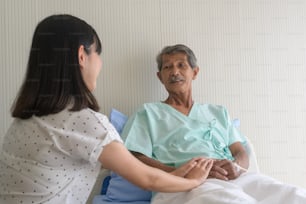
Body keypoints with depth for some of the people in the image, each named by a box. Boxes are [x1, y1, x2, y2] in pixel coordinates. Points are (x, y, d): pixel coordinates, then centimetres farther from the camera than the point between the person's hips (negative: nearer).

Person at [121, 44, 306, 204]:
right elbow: (137, 161, 3)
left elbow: (242, 155, 21)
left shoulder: (218, 112, 29)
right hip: (183, 186, -5)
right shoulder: (149, 112, 17)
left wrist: (235, 166, -6)